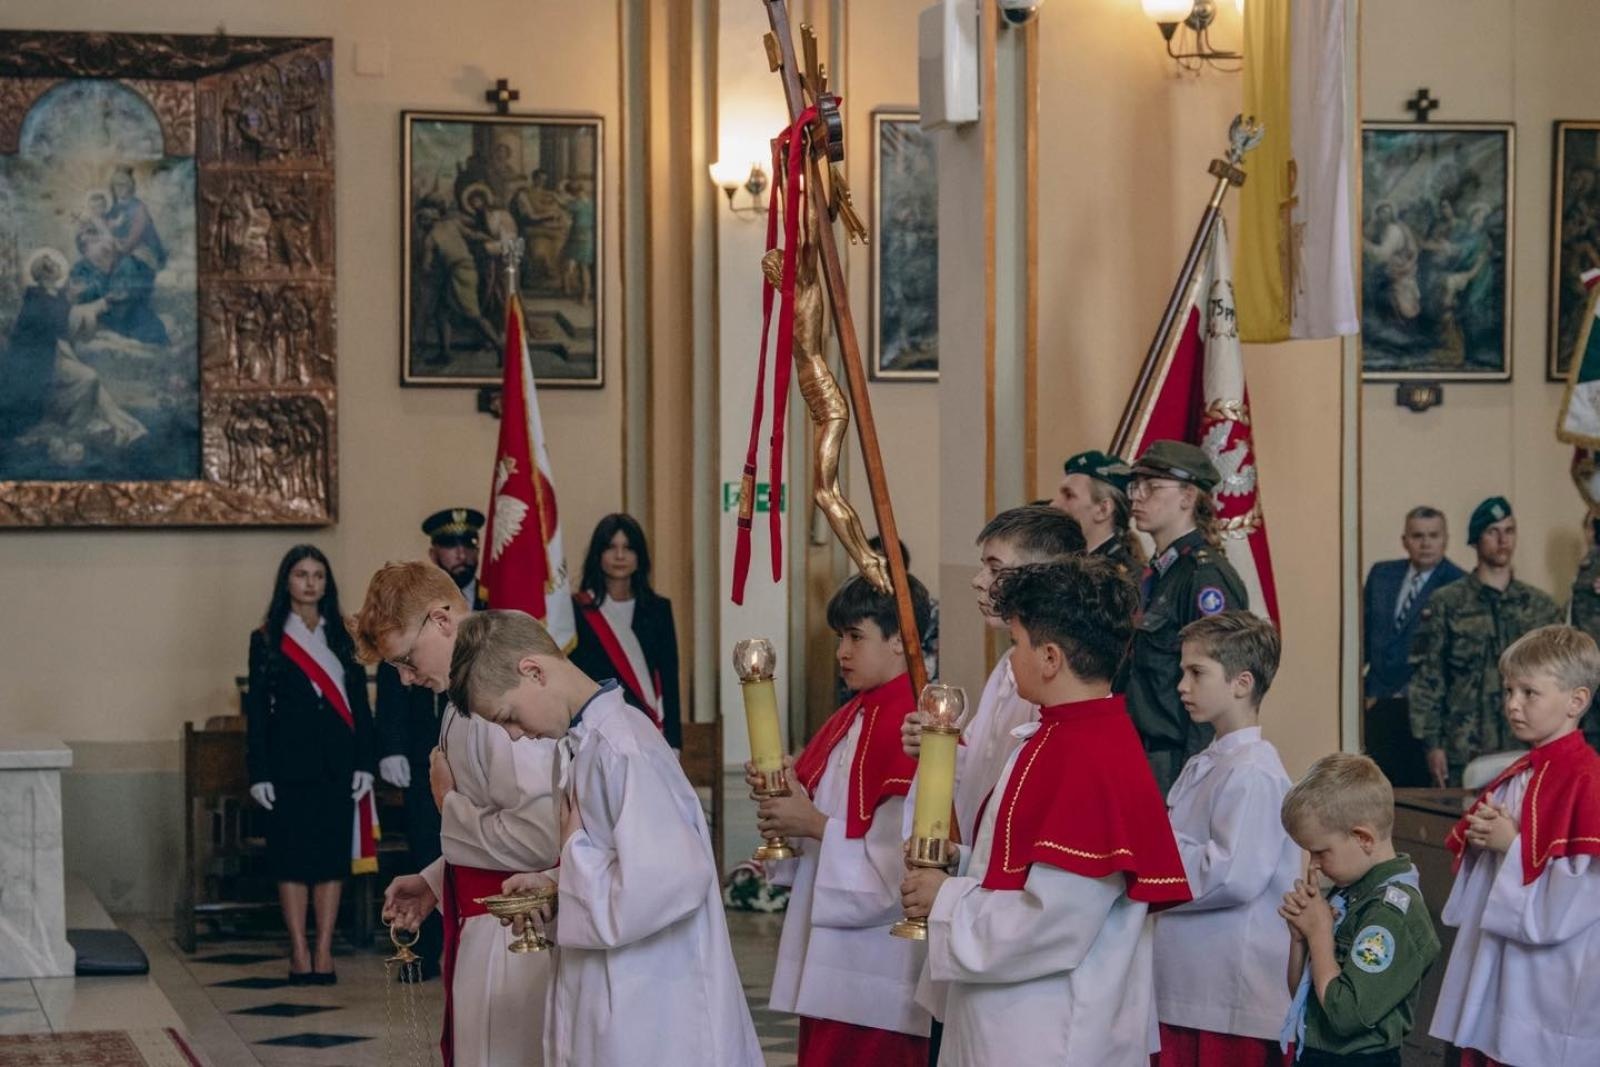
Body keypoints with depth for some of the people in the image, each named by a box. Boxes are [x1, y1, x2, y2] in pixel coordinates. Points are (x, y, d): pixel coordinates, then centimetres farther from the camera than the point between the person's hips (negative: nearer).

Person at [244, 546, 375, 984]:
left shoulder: (341, 637, 11)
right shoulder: (267, 639, 4)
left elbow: (359, 702, 9)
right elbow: (257, 708, 2)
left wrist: (364, 763, 0)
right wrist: (259, 773, -5)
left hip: (337, 762, 2)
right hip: (290, 762, -2)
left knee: (332, 857, 2)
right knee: (292, 857, -2)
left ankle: (324, 952, 5)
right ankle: (299, 953, 2)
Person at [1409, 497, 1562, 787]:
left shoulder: (1541, 608, 11)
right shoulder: (1445, 605, 3)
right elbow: (1425, 679, 0)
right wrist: (1432, 745, -7)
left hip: (1526, 751, 2)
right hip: (1463, 754, -2)